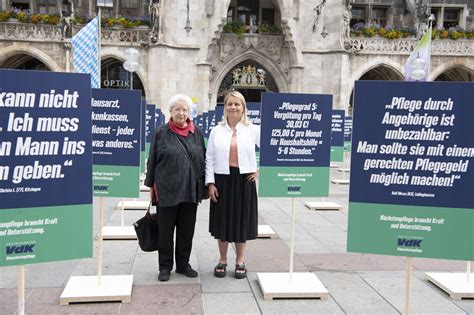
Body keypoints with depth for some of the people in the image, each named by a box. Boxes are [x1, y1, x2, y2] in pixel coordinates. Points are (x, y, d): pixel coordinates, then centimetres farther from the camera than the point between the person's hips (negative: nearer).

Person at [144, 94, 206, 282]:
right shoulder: (161, 132, 0)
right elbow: (152, 160, 3)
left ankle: (183, 264, 25)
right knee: (165, 230, 6)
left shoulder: (197, 132, 7)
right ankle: (165, 267, 20)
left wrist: (203, 185, 7)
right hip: (167, 189, -2)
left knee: (187, 229, 10)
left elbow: (203, 159, 11)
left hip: (190, 189, 3)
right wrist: (151, 185, 2)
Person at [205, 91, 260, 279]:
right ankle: (222, 260, 24)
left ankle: (240, 262, 24)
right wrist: (210, 182, -5)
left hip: (244, 180, 0)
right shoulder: (216, 130, 2)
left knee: (242, 220, 8)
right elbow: (209, 158, 2)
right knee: (222, 219, 8)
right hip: (222, 180, 1)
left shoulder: (253, 130, 0)